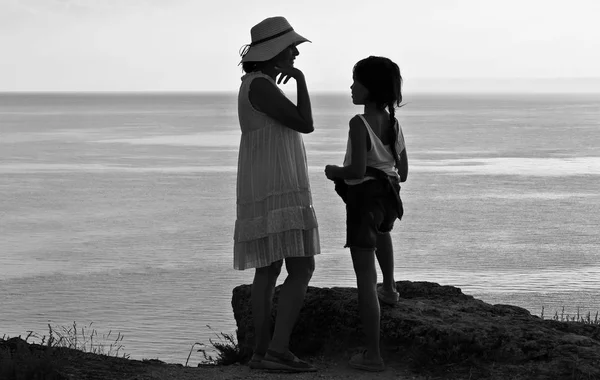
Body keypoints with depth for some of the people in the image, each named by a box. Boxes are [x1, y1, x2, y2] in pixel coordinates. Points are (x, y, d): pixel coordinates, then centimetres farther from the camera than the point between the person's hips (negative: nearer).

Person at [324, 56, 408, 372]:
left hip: (364, 198, -7)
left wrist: (335, 172, -6)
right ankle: (390, 287, 57)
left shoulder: (359, 124, -18)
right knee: (382, 228, 44)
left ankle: (373, 355, -4)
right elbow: (403, 173, 10)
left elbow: (357, 171, -26)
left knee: (365, 277, -4)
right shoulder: (393, 124, 4)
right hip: (389, 197, 7)